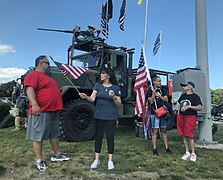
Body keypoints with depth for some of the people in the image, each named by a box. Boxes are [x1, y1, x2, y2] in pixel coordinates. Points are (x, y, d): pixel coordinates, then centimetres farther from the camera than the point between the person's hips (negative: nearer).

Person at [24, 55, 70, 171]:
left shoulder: (47, 77, 22)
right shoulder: (33, 75, -8)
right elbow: (30, 89, -22)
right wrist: (34, 104, -35)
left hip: (53, 111, 10)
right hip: (40, 111, -10)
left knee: (54, 135, 17)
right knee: (38, 137, 1)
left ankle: (57, 155, 30)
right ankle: (38, 160, 11)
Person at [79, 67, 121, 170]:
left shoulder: (115, 88, -1)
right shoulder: (98, 85, 4)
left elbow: (119, 104, -1)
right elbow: (92, 98, -7)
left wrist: (113, 97, -19)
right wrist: (85, 97, -27)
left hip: (111, 116, -2)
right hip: (99, 115, 2)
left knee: (110, 137, 2)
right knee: (98, 136, 7)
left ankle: (110, 161, 15)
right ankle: (96, 160, 18)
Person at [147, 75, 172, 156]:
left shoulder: (162, 90, 14)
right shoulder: (150, 90, -3)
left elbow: (166, 100, 5)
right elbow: (151, 101, -11)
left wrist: (159, 95, -8)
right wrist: (153, 93, -21)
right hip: (154, 113, -6)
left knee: (164, 130, 11)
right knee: (155, 131, -4)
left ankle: (166, 147, 18)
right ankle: (154, 149, 2)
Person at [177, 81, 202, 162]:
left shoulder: (195, 96, -4)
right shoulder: (182, 95, 14)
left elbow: (199, 107, -12)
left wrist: (188, 106, -17)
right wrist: (178, 113, 13)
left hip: (190, 117, -6)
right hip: (181, 117, 6)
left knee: (189, 136, -4)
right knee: (183, 135, 8)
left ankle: (193, 154, 9)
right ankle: (187, 152, 19)